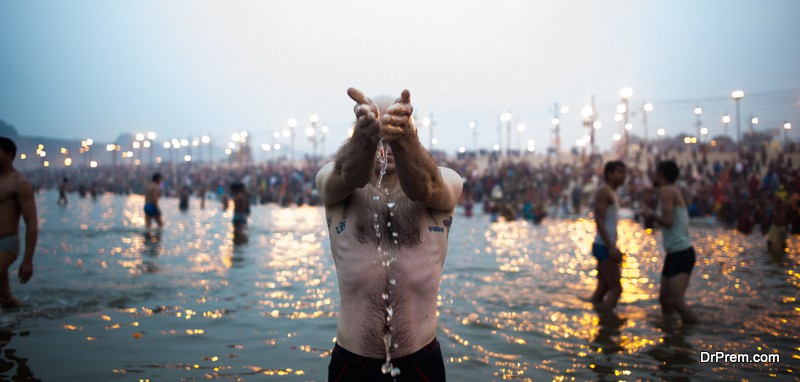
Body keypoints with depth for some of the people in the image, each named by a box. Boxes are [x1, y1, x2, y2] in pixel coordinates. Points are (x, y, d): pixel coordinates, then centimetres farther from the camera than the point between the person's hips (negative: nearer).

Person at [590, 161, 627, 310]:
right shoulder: (603, 191, -11)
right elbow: (599, 220, -19)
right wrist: (611, 247, -23)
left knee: (603, 287, 12)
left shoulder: (612, 193, 19)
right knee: (616, 288, -11)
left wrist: (614, 247, 20)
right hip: (604, 246, -10)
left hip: (607, 246, 10)